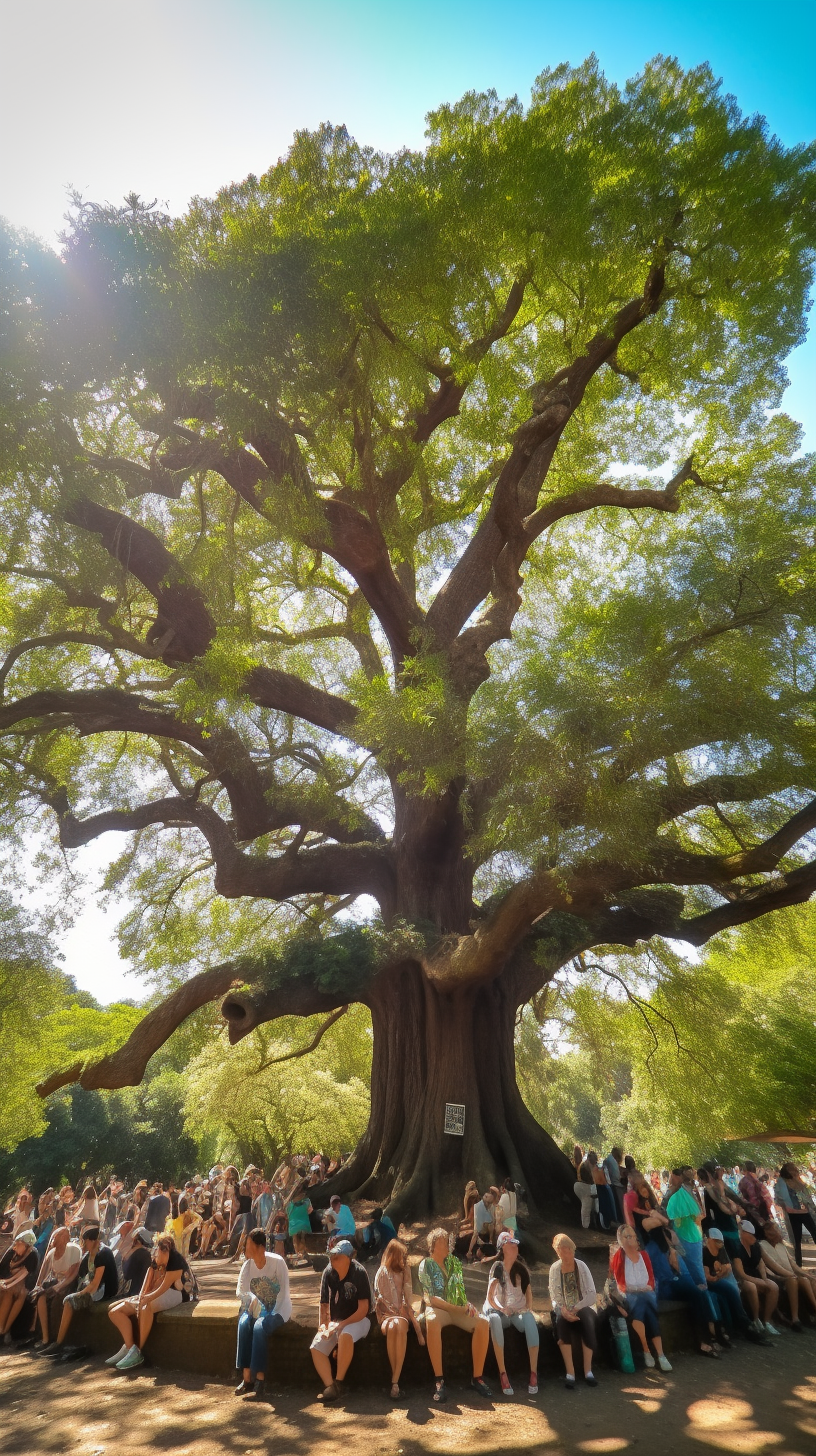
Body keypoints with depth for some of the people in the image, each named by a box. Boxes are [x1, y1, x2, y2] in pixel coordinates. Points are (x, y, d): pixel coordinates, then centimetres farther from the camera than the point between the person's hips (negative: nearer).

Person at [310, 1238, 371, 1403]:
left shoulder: (359, 1273, -19)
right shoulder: (328, 1273, -4)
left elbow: (363, 1308, -18)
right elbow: (324, 1304, 5)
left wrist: (341, 1325, -23)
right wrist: (323, 1325, -11)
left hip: (358, 1320, -5)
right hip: (335, 1321, 5)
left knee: (346, 1335, -36)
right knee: (316, 1347, -19)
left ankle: (338, 1382, -19)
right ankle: (329, 1387, -16)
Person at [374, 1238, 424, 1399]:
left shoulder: (405, 1272, 11)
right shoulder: (382, 1274, 2)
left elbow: (408, 1300, 6)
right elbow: (381, 1301, -3)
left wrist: (414, 1320, -8)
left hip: (402, 1313, 2)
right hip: (387, 1313, -2)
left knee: (400, 1326, -35)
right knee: (392, 1327, -37)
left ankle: (395, 1381, -35)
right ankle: (396, 1379, -29)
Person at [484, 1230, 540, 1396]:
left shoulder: (522, 1268, 6)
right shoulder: (497, 1267, -4)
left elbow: (528, 1290, 14)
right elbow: (489, 1297, -5)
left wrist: (529, 1308, -1)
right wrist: (502, 1309, -19)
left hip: (520, 1312, 2)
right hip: (502, 1312, -2)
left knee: (530, 1319, -33)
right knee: (494, 1319, -38)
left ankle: (533, 1373, -34)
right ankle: (502, 1373, -36)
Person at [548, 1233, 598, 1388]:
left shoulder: (581, 1266, -4)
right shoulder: (554, 1268, -1)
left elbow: (592, 1295, -9)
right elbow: (554, 1297, -4)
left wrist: (576, 1308, -21)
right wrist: (563, 1310, -24)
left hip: (583, 1307, 0)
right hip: (564, 1309, 0)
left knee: (587, 1319, -33)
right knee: (561, 1320, -33)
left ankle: (588, 1370, -25)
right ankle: (570, 1373, -29)